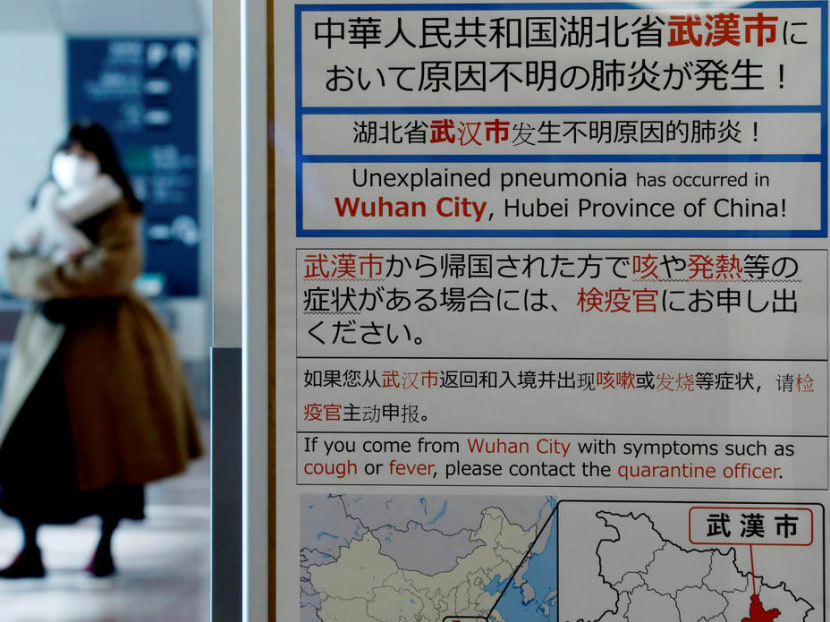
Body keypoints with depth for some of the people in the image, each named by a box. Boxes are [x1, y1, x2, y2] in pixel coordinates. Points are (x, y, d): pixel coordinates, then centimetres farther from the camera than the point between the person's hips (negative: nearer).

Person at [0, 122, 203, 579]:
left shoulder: (117, 213, -3)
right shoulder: (47, 207, 12)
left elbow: (111, 271, -19)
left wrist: (52, 274, -12)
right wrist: (59, 261, -15)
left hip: (104, 337, -4)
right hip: (49, 335, 4)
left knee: (108, 445, 0)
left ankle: (105, 548, 13)